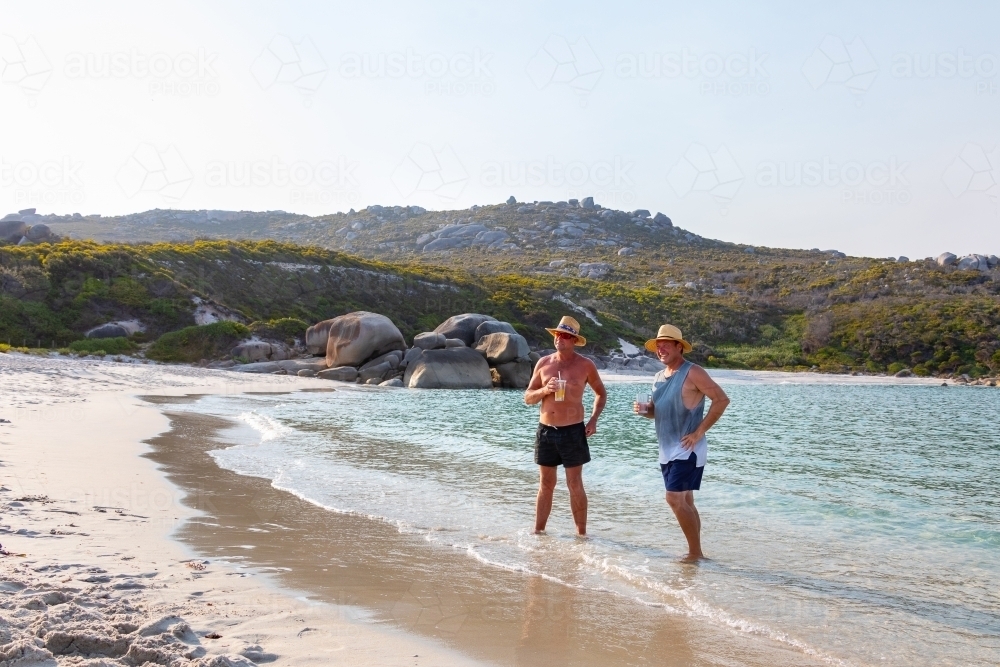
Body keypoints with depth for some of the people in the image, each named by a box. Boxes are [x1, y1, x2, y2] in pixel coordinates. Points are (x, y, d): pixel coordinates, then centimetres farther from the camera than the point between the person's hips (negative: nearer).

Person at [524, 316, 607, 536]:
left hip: (572, 431, -3)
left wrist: (593, 420, 0)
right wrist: (545, 390, -13)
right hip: (545, 430, 3)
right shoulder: (543, 363, 5)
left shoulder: (585, 365, -2)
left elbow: (601, 393, 12)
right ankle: (538, 532, 19)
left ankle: (581, 534, 11)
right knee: (545, 485, 11)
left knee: (575, 485, 1)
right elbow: (528, 397, 7)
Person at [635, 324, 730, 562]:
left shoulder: (692, 373, -13)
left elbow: (721, 399, -18)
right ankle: (695, 552, 18)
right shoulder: (659, 377, 12)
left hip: (687, 450, -8)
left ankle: (695, 553, -3)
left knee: (675, 499, -13)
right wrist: (644, 410, -3)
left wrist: (699, 432, -19)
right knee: (685, 502, 11)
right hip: (667, 450, 8)